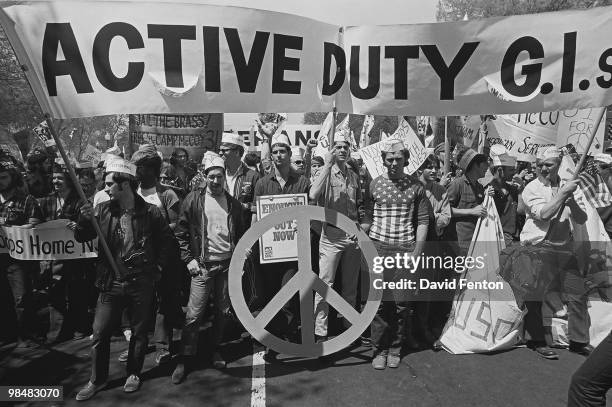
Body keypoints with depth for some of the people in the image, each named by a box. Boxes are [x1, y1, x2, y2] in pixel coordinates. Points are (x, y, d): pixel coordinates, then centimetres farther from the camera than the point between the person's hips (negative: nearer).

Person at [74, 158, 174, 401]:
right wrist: (85, 220, -16)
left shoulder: (150, 212, -7)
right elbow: (81, 238, 3)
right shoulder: (103, 210, 0)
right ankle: (97, 380, 26)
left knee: (139, 332, 11)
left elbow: (166, 240, 4)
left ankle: (134, 374, 31)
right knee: (100, 333, 7)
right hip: (111, 282, 2)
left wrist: (158, 267, 0)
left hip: (142, 283, -2)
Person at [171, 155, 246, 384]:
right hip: (203, 264, -3)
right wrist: (188, 259, -5)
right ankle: (185, 358, 10)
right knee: (194, 313, -4)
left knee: (224, 311, 10)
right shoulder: (194, 200, -1)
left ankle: (215, 350, 29)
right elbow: (181, 232, 1)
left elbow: (241, 234, 15)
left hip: (228, 264, 3)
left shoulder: (233, 203, 8)